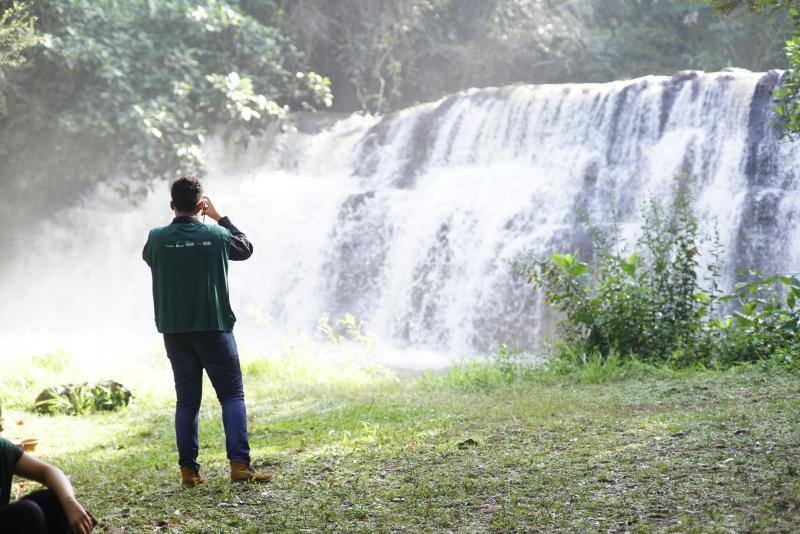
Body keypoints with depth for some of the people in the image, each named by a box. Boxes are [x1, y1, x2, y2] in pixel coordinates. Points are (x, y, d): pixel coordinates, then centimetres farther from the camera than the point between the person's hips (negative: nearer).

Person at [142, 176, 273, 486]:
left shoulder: (157, 238, -4)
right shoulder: (216, 236, -5)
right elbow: (246, 248, 15)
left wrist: (178, 221, 20)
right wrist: (219, 217, 21)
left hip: (174, 332, 2)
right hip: (214, 329, -2)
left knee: (186, 400, 9)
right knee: (232, 395, 3)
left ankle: (188, 470, 6)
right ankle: (239, 465, -8)